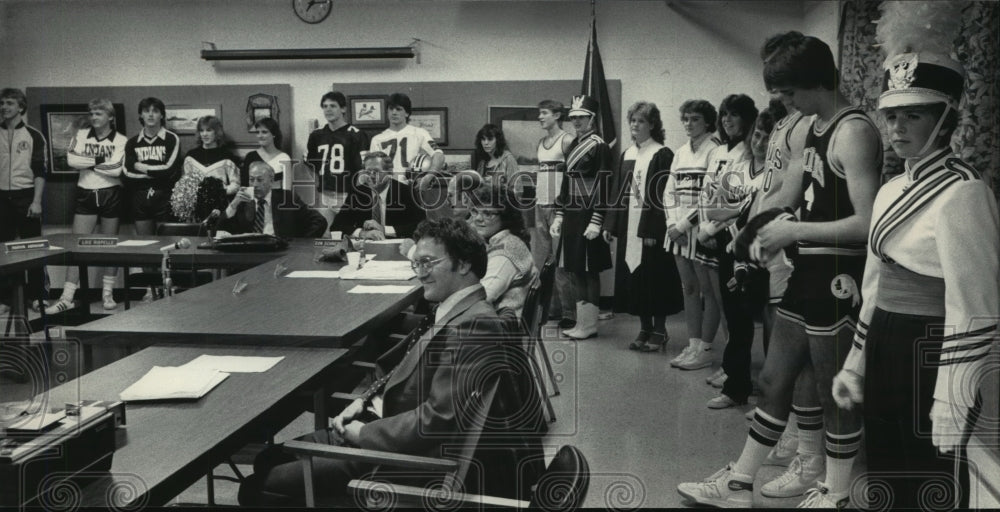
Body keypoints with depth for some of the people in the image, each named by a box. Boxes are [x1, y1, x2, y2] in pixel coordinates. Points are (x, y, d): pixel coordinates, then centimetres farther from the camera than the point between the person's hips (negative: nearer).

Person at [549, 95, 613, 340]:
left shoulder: (599, 146, -9)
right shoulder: (573, 145, 14)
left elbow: (603, 186, -14)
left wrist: (596, 222, -19)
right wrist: (559, 216, 14)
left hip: (587, 217, -8)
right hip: (572, 216, 8)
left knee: (589, 271, -1)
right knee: (576, 270, 11)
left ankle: (589, 325, 6)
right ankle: (581, 322, 20)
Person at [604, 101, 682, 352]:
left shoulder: (663, 155, -8)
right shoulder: (627, 155, 13)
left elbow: (663, 196, -13)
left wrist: (653, 230, -18)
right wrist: (611, 225, 9)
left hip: (652, 228, -7)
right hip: (629, 227, 7)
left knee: (654, 279, 0)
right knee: (633, 278, 8)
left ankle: (659, 331, 11)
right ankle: (645, 329, 19)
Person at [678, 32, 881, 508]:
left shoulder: (853, 131, -17)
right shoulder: (814, 128, 12)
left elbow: (868, 223, -22)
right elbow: (787, 199, 17)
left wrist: (795, 231, -16)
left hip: (838, 281, -9)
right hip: (807, 275, 9)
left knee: (834, 393, 6)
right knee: (774, 381, 15)